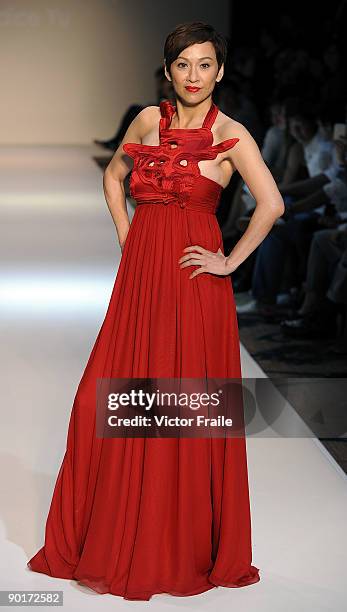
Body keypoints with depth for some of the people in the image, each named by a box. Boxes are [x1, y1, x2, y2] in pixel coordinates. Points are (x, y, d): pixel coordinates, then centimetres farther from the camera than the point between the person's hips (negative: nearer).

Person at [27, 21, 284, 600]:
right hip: (141, 273, 5)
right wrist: (127, 237, 13)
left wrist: (231, 261, -11)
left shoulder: (230, 134, -4)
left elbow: (271, 204, -15)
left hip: (194, 280, -5)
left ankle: (183, 548, 16)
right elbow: (113, 175, 24)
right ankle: (111, 538, 20)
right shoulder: (149, 119, 10)